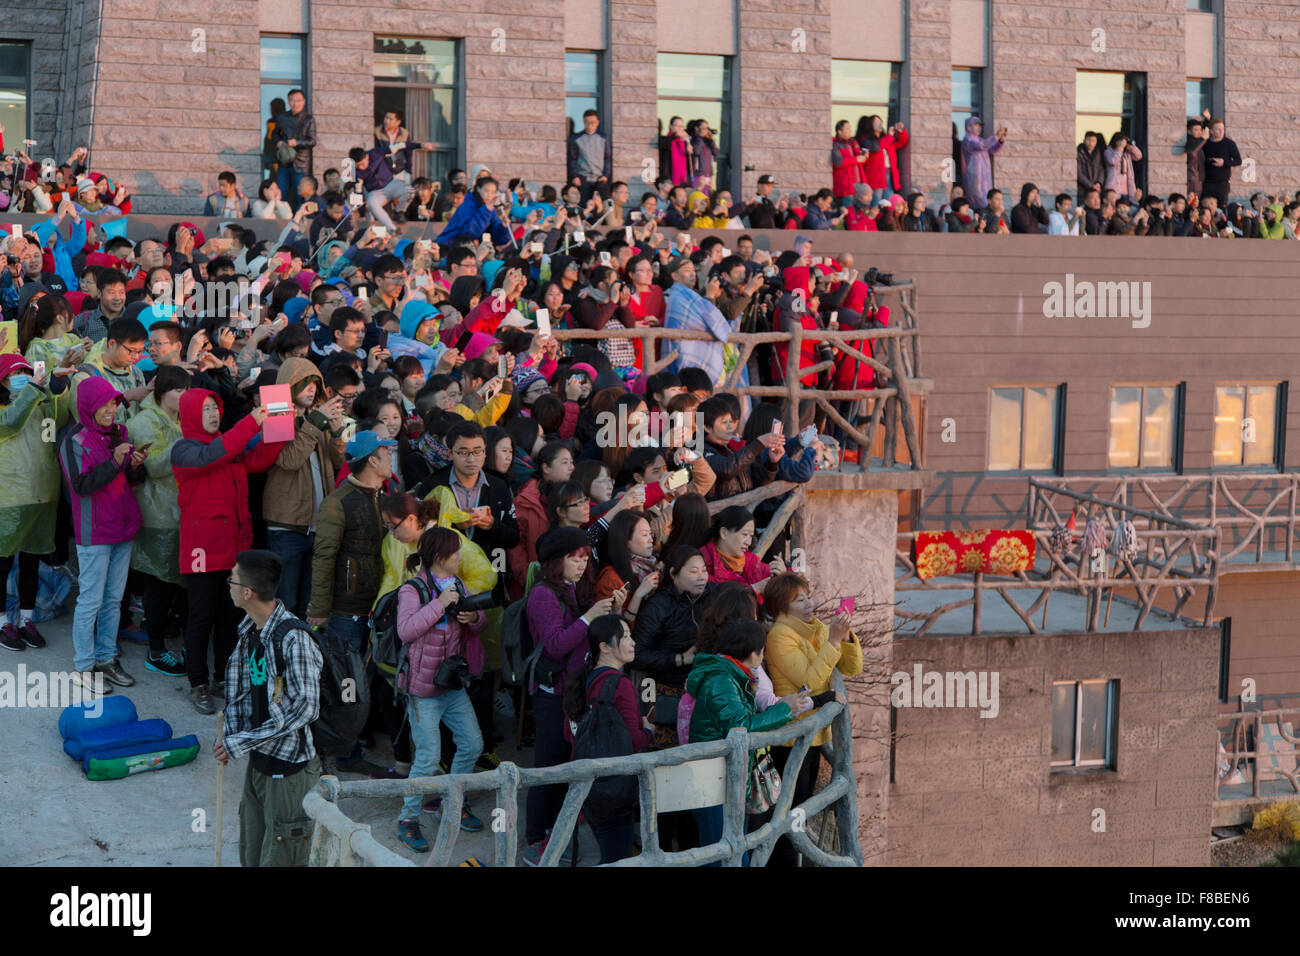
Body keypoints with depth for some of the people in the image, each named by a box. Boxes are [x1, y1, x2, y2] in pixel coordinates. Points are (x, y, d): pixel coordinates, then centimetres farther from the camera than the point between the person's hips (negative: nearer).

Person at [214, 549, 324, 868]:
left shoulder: (294, 637, -22)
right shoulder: (250, 629, 6)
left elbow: (305, 709, -24)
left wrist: (241, 743, -21)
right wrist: (227, 734, -3)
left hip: (290, 768, -8)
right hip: (259, 761, 9)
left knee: (280, 858, -1)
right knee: (251, 856, 17)